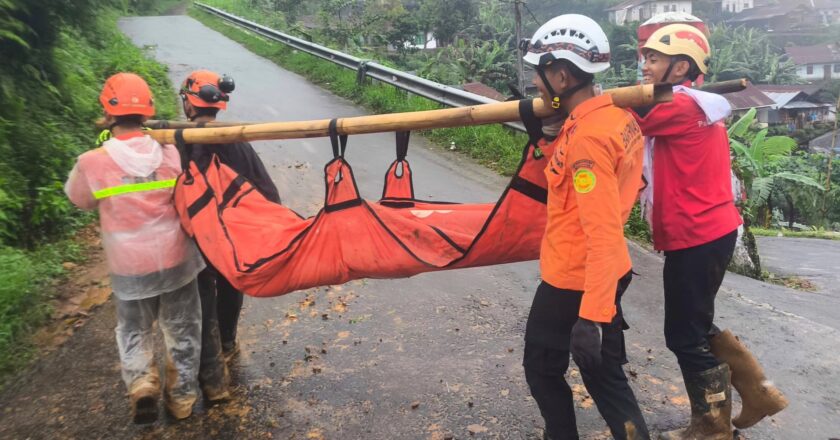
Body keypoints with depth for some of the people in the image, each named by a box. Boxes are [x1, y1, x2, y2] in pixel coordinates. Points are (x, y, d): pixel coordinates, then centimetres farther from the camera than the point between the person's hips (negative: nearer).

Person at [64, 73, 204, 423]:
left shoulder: (92, 162, -16)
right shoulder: (170, 153, -12)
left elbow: (80, 200, 4)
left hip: (129, 266, -1)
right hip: (175, 258, 1)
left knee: (134, 330, 24)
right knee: (182, 329, 19)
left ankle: (141, 385, 5)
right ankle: (182, 397, 31)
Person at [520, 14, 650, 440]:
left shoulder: (585, 138, -25)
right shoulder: (617, 117, 1)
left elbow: (603, 235, -28)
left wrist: (591, 316, -29)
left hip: (573, 281, -8)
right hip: (603, 275, 8)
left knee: (542, 367, 16)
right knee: (605, 376, 19)